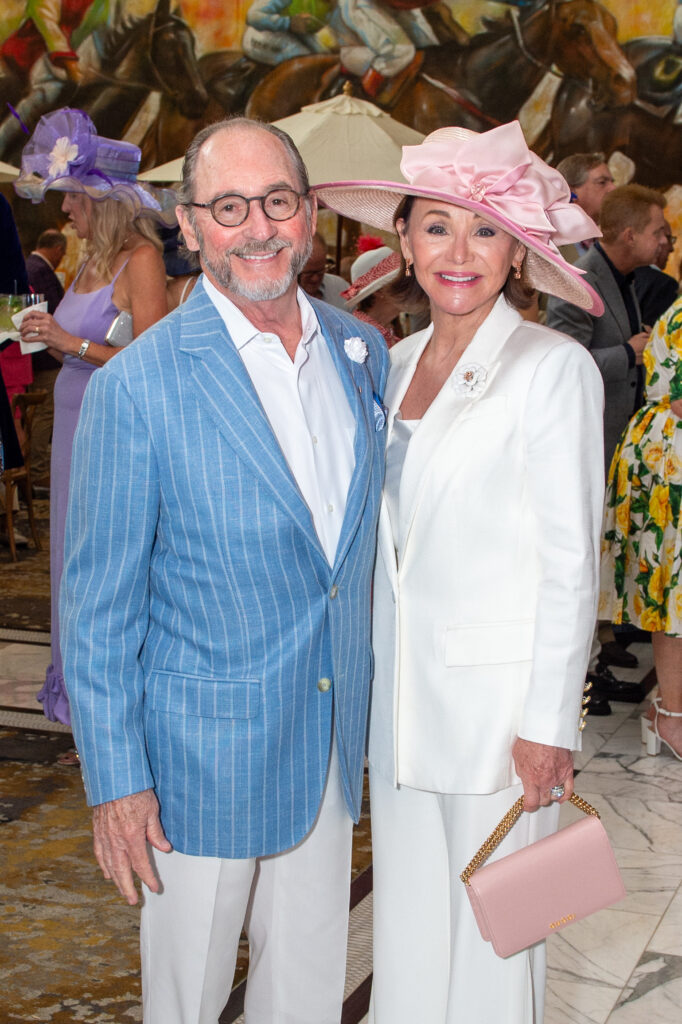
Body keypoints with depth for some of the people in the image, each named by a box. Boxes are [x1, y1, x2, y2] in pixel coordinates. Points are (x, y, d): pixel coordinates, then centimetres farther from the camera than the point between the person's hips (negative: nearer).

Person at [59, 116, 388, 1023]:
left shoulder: (363, 353, 1)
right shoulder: (136, 386, -15)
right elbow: (99, 599, -11)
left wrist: (382, 711, 12)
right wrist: (115, 778, -11)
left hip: (334, 736, 5)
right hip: (202, 751, -4)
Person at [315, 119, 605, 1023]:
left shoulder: (551, 367, -11)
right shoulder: (397, 363, 8)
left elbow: (571, 562, -11)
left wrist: (548, 724, -12)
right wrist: (373, 671, 12)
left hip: (498, 696, -6)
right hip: (400, 688, 6)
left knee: (490, 925, 7)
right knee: (406, 913, 16)